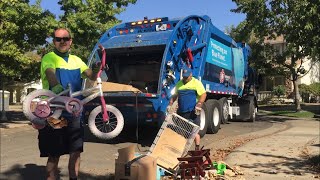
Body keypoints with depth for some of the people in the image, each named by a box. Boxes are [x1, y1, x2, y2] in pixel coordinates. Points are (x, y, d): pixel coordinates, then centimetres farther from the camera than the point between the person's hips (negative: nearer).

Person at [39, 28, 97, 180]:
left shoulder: (76, 60, 14)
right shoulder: (49, 58, -4)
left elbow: (92, 76, 3)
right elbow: (50, 74, -26)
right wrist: (56, 86, -47)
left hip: (74, 114, 5)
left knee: (76, 152, 10)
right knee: (54, 155, 2)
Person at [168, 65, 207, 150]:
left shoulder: (196, 83, -1)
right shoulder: (179, 83, 16)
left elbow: (203, 94, -8)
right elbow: (175, 95, 23)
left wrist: (199, 104, -22)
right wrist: (170, 104, 9)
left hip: (192, 112, -5)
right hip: (181, 112, 5)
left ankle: (197, 149, 4)